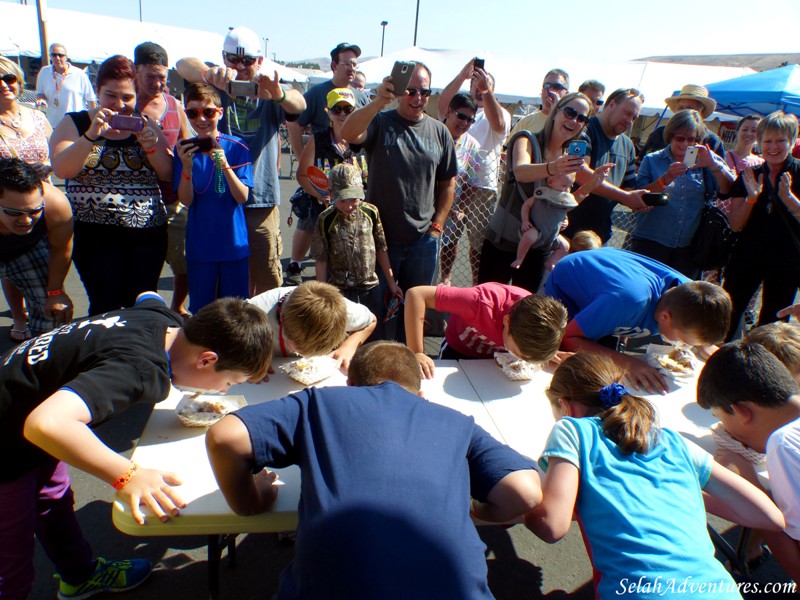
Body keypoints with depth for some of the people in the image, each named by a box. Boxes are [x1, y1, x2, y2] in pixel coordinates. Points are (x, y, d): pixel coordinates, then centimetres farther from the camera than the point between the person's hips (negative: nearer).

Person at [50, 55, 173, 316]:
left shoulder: (146, 126, 11)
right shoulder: (75, 123, 6)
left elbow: (169, 175, 5)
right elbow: (62, 169, -10)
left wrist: (151, 147, -12)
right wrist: (92, 134, -20)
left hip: (149, 235, 2)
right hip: (96, 236, -2)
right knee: (107, 309, -4)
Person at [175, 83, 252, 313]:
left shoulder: (237, 147, -4)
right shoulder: (184, 150, 0)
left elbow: (242, 197, -10)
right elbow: (185, 201, -6)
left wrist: (223, 164, -24)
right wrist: (187, 167, -22)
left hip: (234, 243, -1)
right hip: (199, 245, 1)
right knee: (200, 309, 11)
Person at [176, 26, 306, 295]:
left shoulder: (269, 93, 6)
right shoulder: (215, 87, 8)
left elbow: (299, 104, -16)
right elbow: (184, 65, -11)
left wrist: (278, 94, -41)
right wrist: (209, 73, -36)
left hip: (262, 199, 0)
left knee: (268, 278, 4)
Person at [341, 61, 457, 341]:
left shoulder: (439, 132, 5)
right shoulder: (380, 122, -4)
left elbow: (448, 183, 11)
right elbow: (349, 134, -26)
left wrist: (436, 225, 4)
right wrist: (378, 102, -40)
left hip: (423, 240, 3)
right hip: (380, 235, -3)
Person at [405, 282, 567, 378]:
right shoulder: (483, 303, -44)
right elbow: (415, 294, -45)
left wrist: (550, 356, -29)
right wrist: (416, 353, -46)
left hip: (498, 361, 3)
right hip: (457, 352, -2)